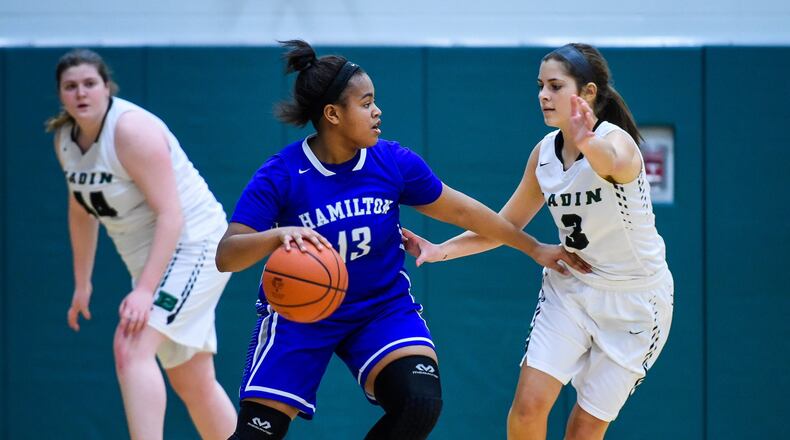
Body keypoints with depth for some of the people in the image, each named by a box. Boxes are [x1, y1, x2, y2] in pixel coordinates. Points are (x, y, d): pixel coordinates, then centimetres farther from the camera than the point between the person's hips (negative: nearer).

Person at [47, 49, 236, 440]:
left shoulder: (132, 130, -22)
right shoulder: (65, 139, 3)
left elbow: (171, 214, -26)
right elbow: (82, 211, 18)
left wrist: (144, 290, -32)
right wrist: (82, 283, 18)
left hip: (192, 243, -9)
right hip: (150, 257, 9)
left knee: (131, 347, -26)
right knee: (192, 383, 14)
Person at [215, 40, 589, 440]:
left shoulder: (393, 162, -10)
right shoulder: (280, 176, -19)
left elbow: (460, 210, 4)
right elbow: (226, 256, -24)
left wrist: (534, 248, 12)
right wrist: (277, 235, -45)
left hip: (383, 307, 2)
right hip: (299, 313, -2)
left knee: (420, 404, -22)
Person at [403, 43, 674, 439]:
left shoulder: (616, 140, -22)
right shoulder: (544, 153, -2)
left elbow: (615, 165, -48)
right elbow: (507, 224, 10)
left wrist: (588, 144, -72)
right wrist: (443, 250, -4)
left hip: (633, 300, -5)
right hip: (570, 287, 5)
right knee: (527, 406, -11)